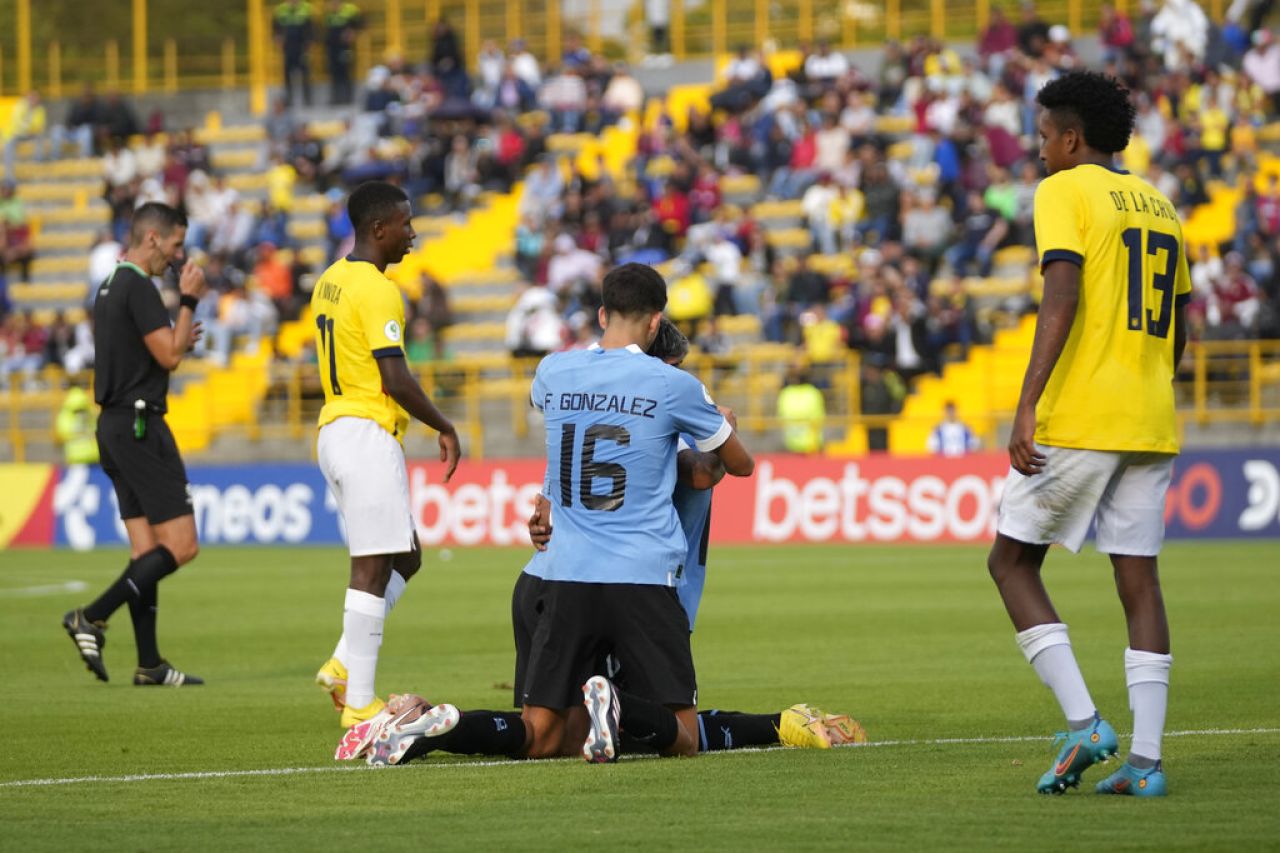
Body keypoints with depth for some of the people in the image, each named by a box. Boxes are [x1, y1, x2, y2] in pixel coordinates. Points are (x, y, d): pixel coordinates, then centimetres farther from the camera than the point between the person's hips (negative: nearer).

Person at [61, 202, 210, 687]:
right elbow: (169, 357, -18)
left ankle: (150, 664, 4)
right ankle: (92, 618, -13)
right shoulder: (138, 288, -14)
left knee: (146, 549, 7)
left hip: (115, 424, 10)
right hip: (139, 424, -10)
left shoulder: (111, 287, 16)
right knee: (181, 545, -9)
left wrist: (179, 341, 22)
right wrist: (189, 301, -10)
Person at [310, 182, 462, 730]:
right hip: (368, 433, -10)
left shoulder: (330, 282, 14)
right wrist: (445, 428, -7)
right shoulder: (377, 290, -15)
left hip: (334, 429, 10)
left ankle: (344, 665, 8)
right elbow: (396, 380, -19)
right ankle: (359, 705, -6)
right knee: (372, 569, -6)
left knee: (403, 557, 17)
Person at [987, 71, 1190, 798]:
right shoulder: (1159, 205, 18)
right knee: (1139, 577, 5)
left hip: (1077, 417, -6)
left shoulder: (1064, 193, -4)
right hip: (1151, 424, 6)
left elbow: (1063, 296, -18)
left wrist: (1028, 403, -22)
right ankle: (1146, 759, -2)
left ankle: (1085, 723, -7)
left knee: (1013, 561, 5)